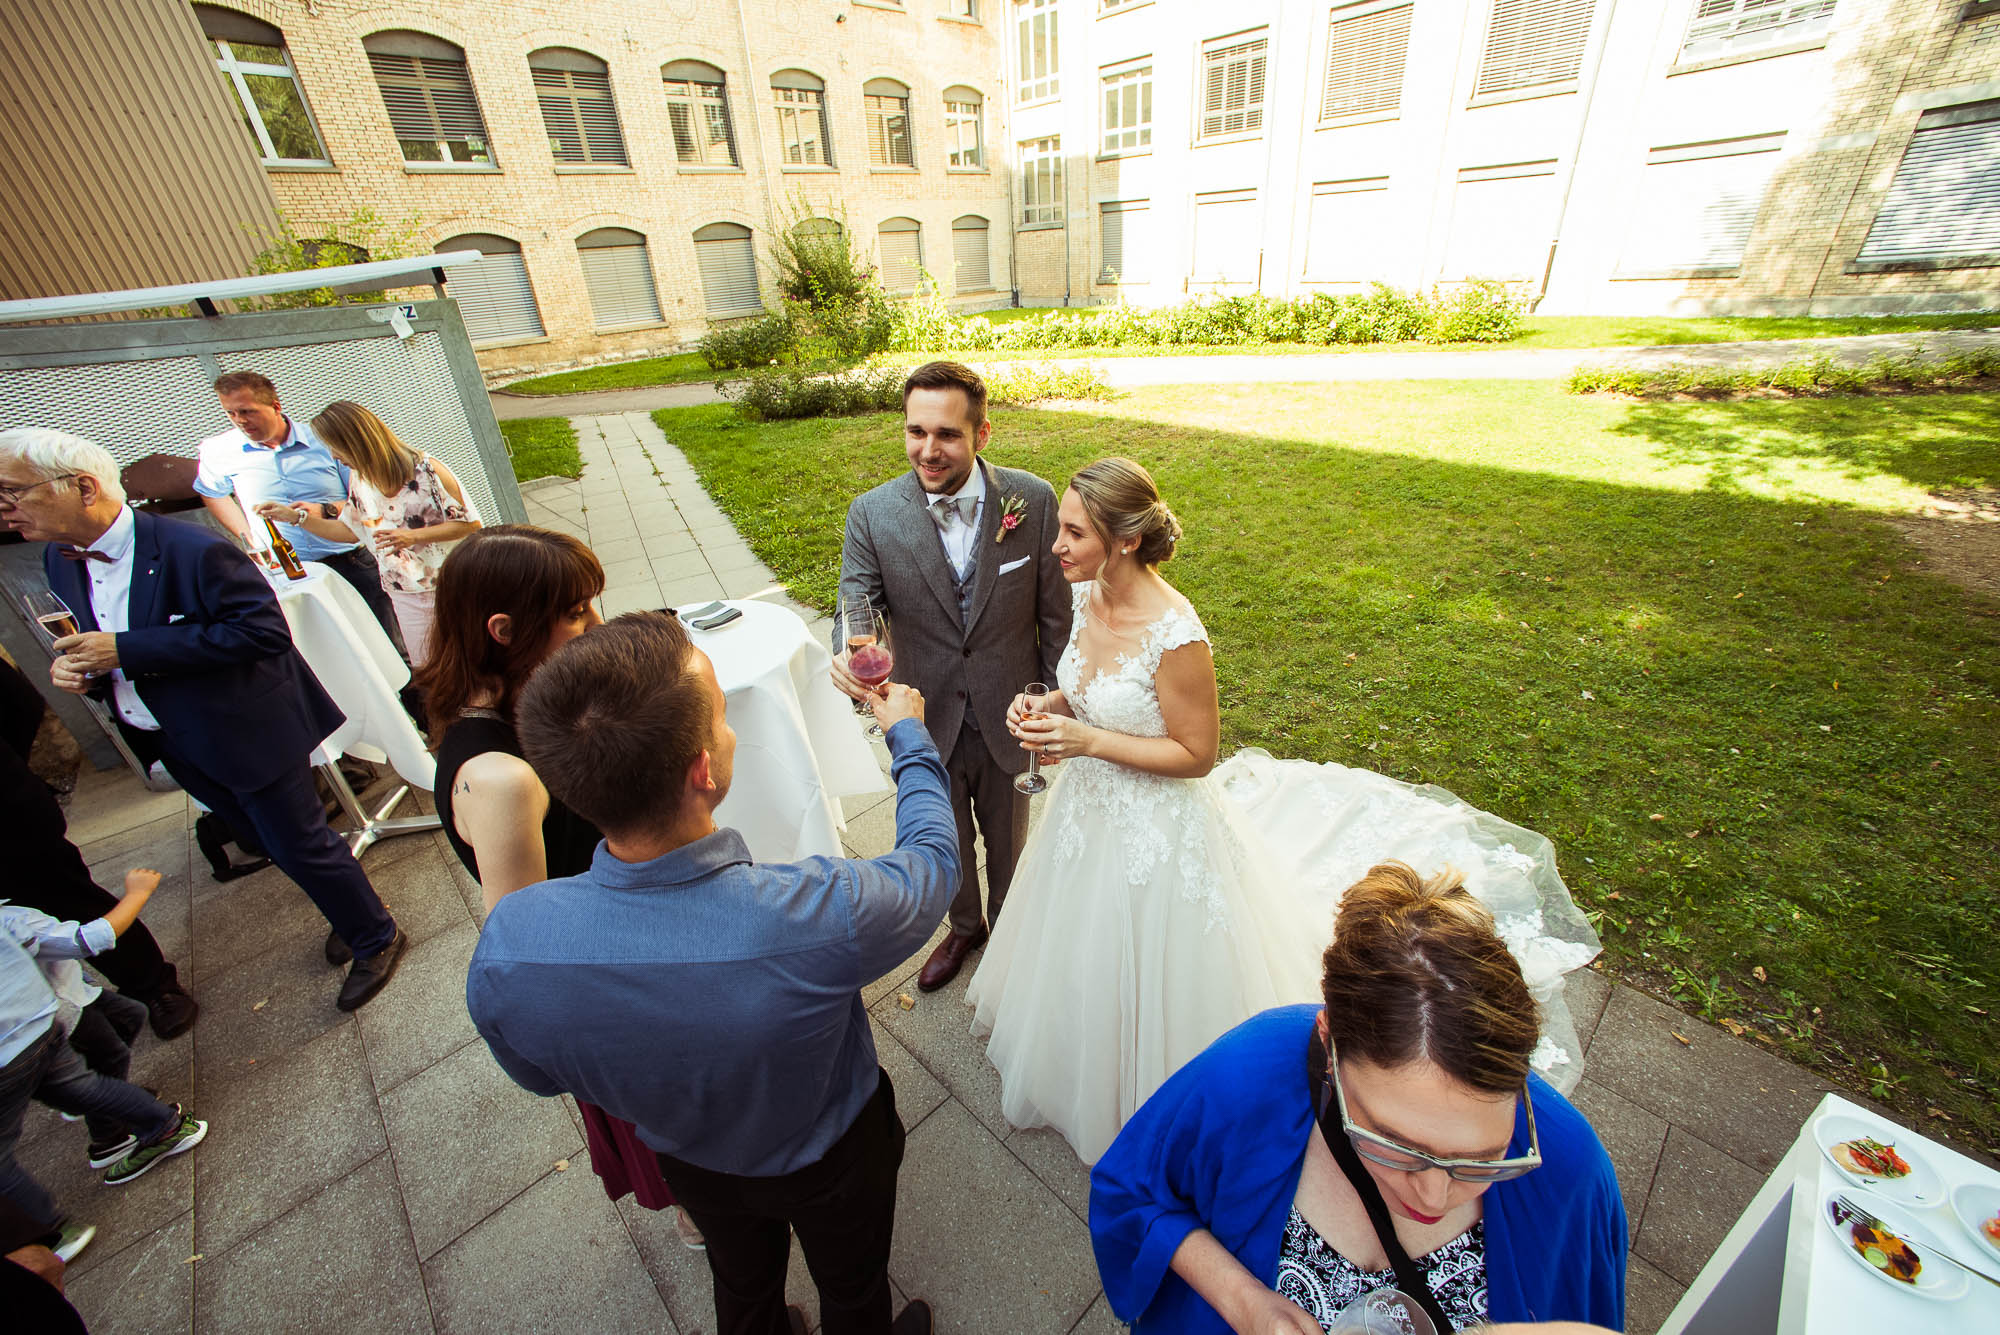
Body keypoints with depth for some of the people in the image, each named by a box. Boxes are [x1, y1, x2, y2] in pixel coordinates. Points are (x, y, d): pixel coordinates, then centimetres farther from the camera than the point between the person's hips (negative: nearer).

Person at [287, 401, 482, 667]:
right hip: (406, 596, 6)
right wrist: (296, 517, 12)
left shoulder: (425, 468, -13)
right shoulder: (358, 479, 7)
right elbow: (348, 529, 20)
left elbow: (470, 523, -15)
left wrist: (413, 536, -21)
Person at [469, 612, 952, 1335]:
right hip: (831, 1160, -2)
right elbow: (933, 857, -23)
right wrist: (910, 736, -8)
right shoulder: (822, 915, -46)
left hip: (691, 1165, 3)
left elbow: (541, 1076, -11)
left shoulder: (503, 948, -34)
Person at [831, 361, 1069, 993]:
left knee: (1008, 841, 24)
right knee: (945, 844, 26)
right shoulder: (872, 513, -14)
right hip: (927, 726, 1)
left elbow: (1056, 614, -7)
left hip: (1009, 720, 0)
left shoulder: (1032, 499, -15)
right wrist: (848, 659, -38)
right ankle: (964, 927, 59)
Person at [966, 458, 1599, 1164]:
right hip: (1090, 808, 8)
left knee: (1143, 979, 19)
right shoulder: (1089, 595, -10)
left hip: (1153, 831, -7)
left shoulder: (1173, 635, -33)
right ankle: (1080, 1063, 64)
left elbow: (1195, 754, -23)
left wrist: (1086, 741, -28)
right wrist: (1048, 704, -13)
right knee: (1085, 959, 32)